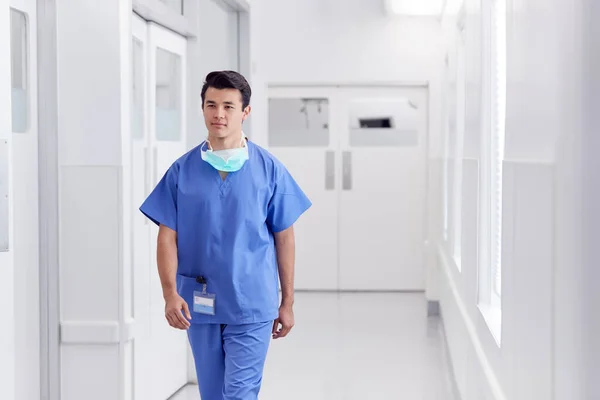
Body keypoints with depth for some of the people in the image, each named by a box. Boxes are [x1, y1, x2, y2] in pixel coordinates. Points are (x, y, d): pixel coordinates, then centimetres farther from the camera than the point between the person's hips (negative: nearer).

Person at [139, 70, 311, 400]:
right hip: (199, 307, 2)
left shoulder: (268, 169, -2)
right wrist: (170, 293, -13)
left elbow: (283, 238, 3)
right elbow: (168, 236, 0)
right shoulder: (182, 170, 0)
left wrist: (287, 302, 4)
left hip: (251, 307, -2)